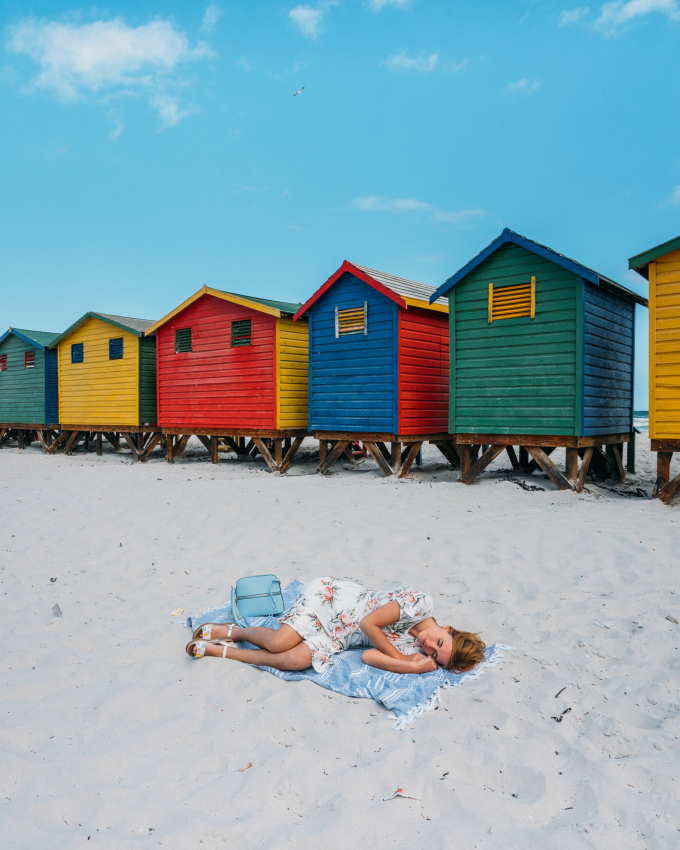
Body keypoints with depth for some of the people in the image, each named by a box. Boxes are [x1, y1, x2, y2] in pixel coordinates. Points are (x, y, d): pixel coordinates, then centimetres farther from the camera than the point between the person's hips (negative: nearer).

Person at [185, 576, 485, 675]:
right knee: (278, 642, -24)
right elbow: (369, 623, -21)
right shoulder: (420, 602, -21)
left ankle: (221, 650, -3)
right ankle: (232, 631, 9)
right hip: (332, 596, -4)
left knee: (298, 660, -21)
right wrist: (399, 658, -16)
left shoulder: (414, 648, -4)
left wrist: (410, 664, -24)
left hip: (337, 636, 4)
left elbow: (369, 656, -15)